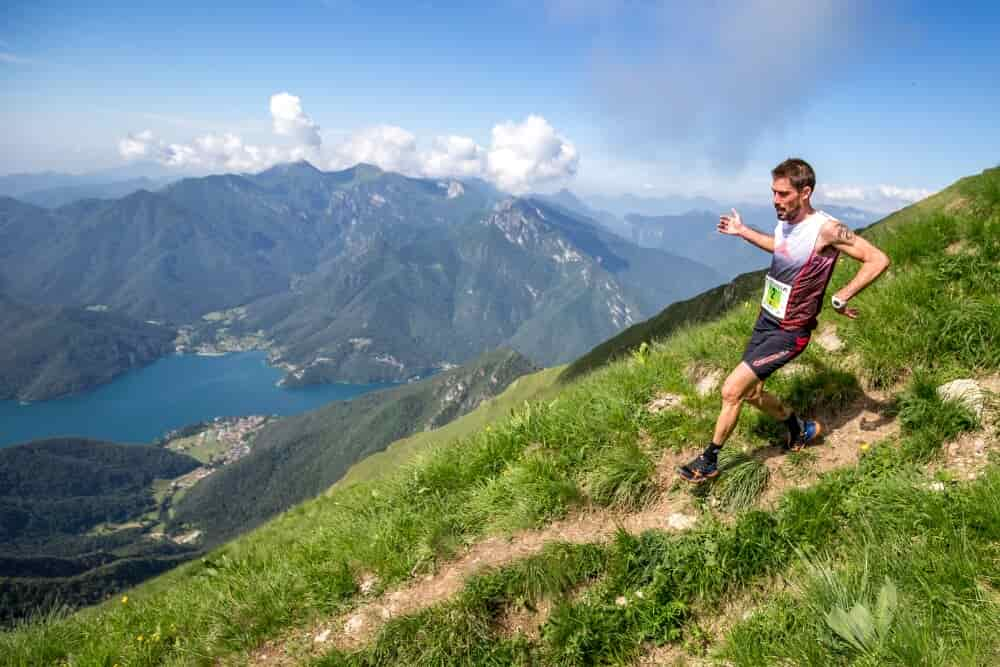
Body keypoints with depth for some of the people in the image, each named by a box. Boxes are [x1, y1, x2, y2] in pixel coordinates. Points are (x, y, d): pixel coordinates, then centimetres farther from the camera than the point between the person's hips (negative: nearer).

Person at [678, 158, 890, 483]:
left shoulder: (826, 229, -22)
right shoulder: (785, 222, 1)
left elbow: (878, 259, -22)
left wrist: (841, 297, -24)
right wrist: (743, 232, 24)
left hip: (788, 333, -8)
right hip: (766, 320, 8)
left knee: (732, 390, -11)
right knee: (751, 393, 17)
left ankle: (709, 461, 8)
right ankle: (801, 428, 44)